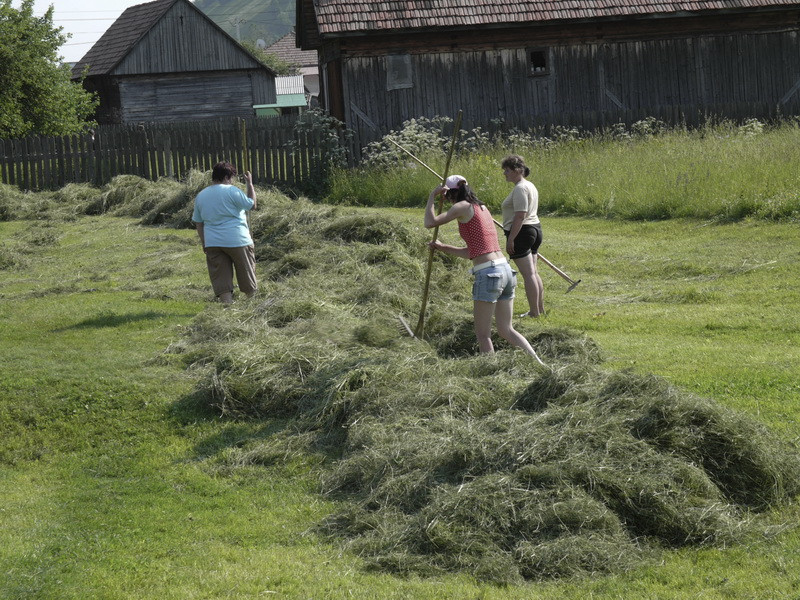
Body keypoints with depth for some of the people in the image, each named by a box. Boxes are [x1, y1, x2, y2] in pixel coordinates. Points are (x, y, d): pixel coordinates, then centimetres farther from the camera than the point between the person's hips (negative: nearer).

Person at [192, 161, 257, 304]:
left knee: (222, 282, 4)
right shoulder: (231, 191, -8)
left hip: (212, 243, 4)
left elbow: (198, 223, 13)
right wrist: (250, 184, 8)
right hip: (237, 241, -4)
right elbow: (252, 204, -1)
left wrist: (204, 243, 19)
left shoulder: (201, 196, 11)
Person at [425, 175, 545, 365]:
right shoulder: (482, 208, 20)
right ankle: (539, 365, 6)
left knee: (483, 335, 2)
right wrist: (442, 248, 30)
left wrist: (432, 196, 4)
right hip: (505, 270, 8)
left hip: (488, 274, -8)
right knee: (507, 330, 15)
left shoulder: (464, 207, -4)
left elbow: (430, 223, -8)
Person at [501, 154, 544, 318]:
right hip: (535, 229, 11)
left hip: (521, 232, -11)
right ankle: (540, 309, 19)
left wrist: (510, 239, -22)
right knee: (534, 273, 15)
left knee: (528, 274, -8)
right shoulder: (530, 186, 16)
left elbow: (520, 216, -23)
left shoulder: (520, 189, -16)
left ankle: (534, 312, -6)